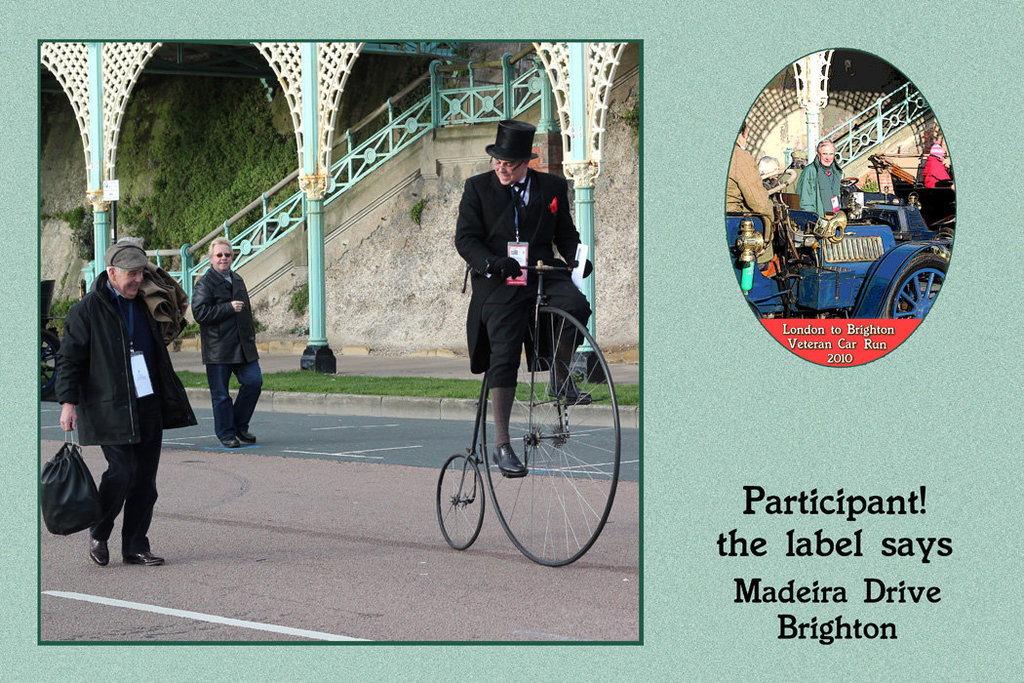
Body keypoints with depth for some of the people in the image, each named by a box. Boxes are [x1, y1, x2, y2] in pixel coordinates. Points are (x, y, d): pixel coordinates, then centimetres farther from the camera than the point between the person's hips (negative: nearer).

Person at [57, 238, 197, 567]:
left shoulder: (144, 305, 14)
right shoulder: (86, 311, -4)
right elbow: (69, 359, -5)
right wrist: (68, 402, -13)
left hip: (148, 405, 6)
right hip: (110, 408, -6)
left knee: (145, 478, 4)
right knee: (121, 471, -13)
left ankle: (135, 546, 11)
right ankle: (98, 534, 9)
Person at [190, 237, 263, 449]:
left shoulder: (237, 280, 17)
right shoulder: (204, 283, -7)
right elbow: (199, 312, -18)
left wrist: (250, 334, 22)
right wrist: (229, 308, -18)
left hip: (243, 345, 6)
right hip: (218, 349, -6)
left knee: (254, 382, -2)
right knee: (220, 393, 0)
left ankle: (240, 425, 14)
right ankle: (226, 433, 11)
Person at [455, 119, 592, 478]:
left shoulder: (552, 187, 11)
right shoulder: (478, 188, 5)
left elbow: (565, 233, 16)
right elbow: (465, 238, -1)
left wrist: (578, 258, -6)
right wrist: (491, 261, -19)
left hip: (544, 275, 2)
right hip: (499, 284, -2)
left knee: (575, 305, -29)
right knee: (504, 354, -11)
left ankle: (562, 379, -4)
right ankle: (501, 444, -7)